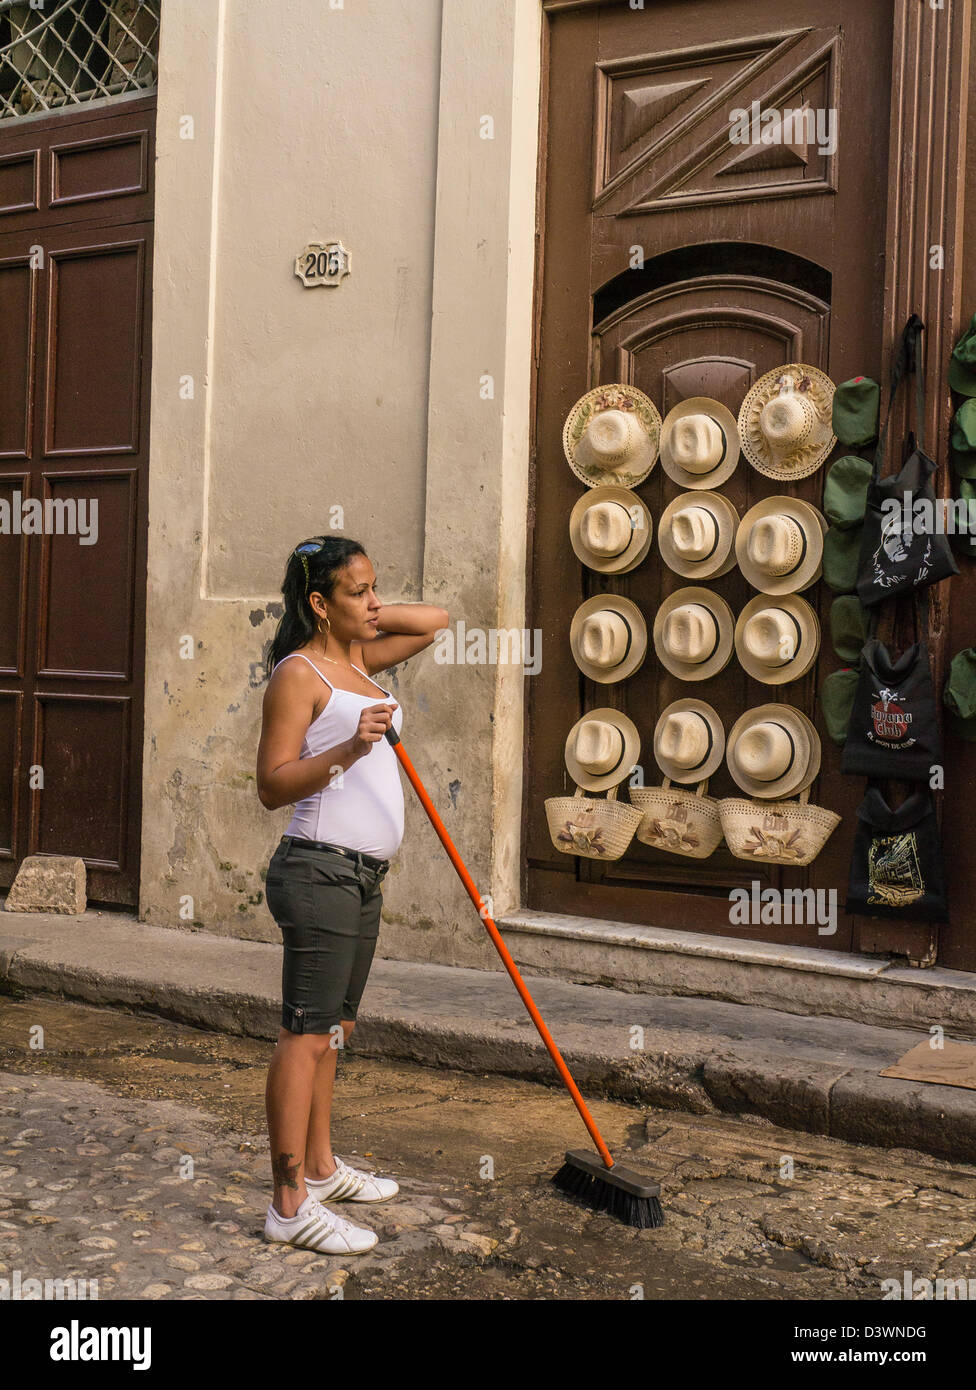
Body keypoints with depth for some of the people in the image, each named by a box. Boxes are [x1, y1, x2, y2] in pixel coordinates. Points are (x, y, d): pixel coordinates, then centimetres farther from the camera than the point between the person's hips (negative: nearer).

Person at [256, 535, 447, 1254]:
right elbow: (272, 785, -17)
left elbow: (436, 621, 25)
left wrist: (366, 618, 11)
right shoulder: (299, 673, -11)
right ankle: (291, 1204, -2)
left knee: (332, 1030, 17)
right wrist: (348, 749, -30)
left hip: (363, 876, 9)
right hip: (320, 870, -9)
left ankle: (322, 1167, 29)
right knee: (307, 1033, -7)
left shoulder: (357, 659, 15)